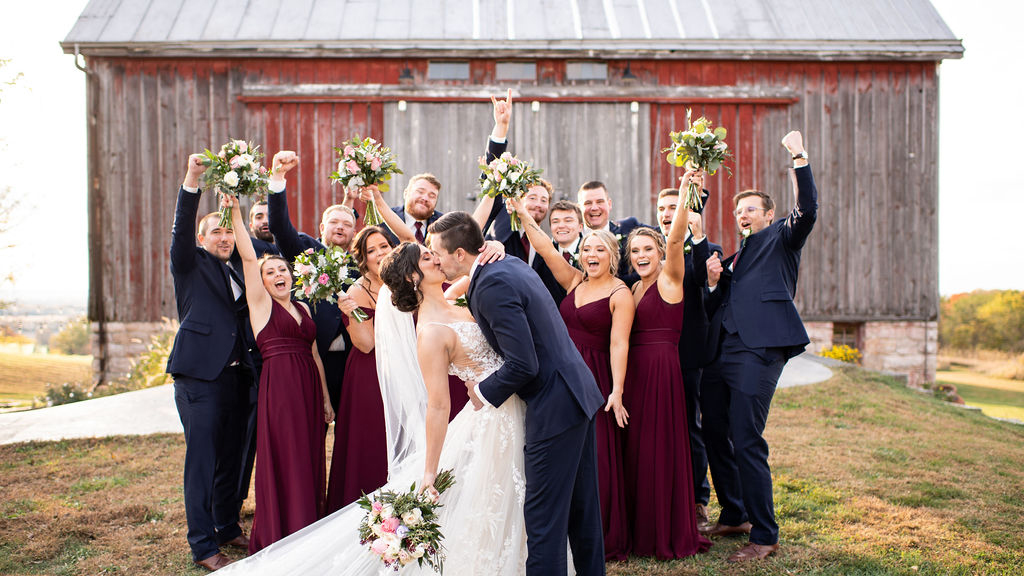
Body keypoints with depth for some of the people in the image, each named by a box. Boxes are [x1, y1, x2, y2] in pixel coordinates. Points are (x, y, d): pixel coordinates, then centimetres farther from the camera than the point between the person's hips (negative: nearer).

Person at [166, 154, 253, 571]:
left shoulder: (238, 275, 19)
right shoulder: (191, 264, 2)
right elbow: (181, 229, -15)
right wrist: (192, 181, -28)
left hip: (235, 376, 6)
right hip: (199, 376, -6)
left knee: (230, 458, 14)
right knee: (202, 461, -4)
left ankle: (228, 528, 28)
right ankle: (203, 547, 4)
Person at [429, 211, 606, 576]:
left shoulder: (492, 286, -21)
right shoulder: (510, 262, 8)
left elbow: (523, 365, -25)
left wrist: (484, 392, -8)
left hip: (554, 407, -10)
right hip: (579, 392, 10)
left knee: (543, 513, -1)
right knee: (581, 504, 20)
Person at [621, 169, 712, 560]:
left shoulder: (669, 278, -4)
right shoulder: (635, 289, 15)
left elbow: (676, 238, -21)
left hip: (662, 369, -7)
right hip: (633, 370, 7)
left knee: (661, 450, -1)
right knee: (635, 451, 11)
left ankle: (671, 535, 12)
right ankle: (642, 532, 23)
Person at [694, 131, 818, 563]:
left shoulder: (780, 239, 7)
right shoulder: (733, 259, 27)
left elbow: (807, 210, -11)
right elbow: (713, 309, 24)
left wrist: (800, 158, -16)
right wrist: (713, 282, 8)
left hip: (758, 350, -8)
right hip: (721, 352, 8)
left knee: (747, 441, -12)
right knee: (714, 436, 11)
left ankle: (764, 535, -2)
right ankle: (733, 516, 27)